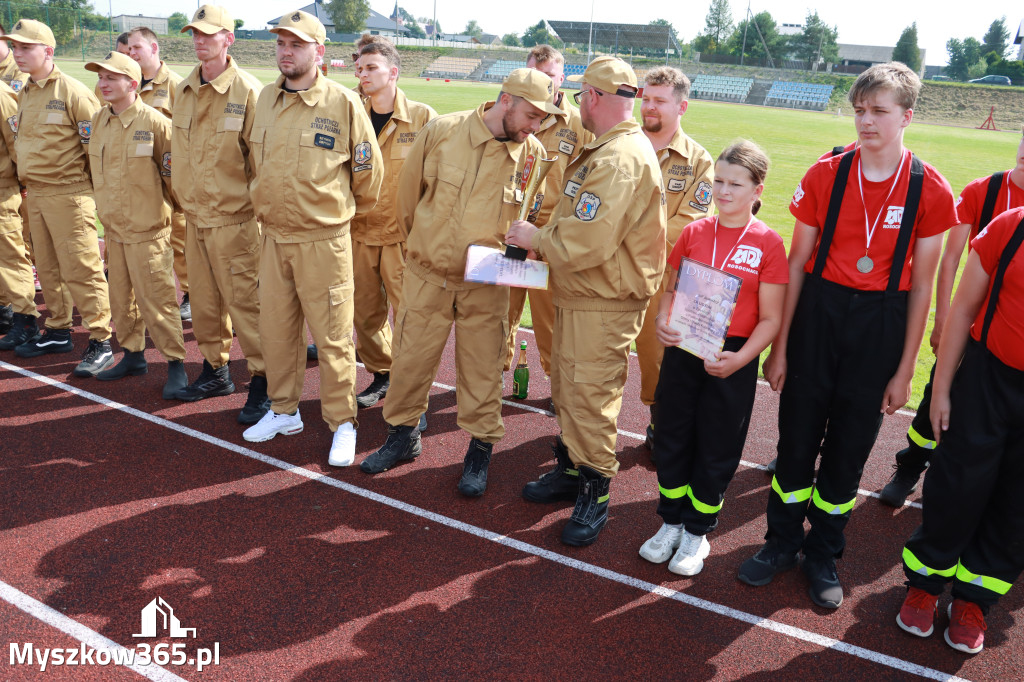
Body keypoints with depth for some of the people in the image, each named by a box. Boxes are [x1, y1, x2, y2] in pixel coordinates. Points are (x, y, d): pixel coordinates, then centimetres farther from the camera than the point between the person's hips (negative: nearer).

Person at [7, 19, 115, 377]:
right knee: (48, 268, 15)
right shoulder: (25, 95, 15)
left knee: (80, 270, -8)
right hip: (36, 195, 8)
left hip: (69, 195, -8)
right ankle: (57, 332, 27)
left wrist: (85, 181, -7)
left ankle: (100, 342, -3)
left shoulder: (72, 91, -10)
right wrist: (28, 175, 19)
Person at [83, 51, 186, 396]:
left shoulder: (154, 122, -13)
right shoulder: (98, 121, 8)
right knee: (121, 297, 14)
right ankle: (133, 355, 29)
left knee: (155, 298, -5)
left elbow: (172, 172, -7)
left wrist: (171, 209, -1)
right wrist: (104, 207, 21)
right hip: (113, 226, 7)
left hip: (147, 229, -7)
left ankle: (176, 364, 6)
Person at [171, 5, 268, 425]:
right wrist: (183, 198, 19)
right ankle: (216, 371, 29)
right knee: (204, 300, 14)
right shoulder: (183, 92, 11)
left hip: (234, 218, -7)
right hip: (195, 217, 7)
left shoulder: (247, 91, -10)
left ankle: (262, 381, 5)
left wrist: (257, 203, -9)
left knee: (243, 300, -5)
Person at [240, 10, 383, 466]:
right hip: (273, 237, 5)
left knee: (332, 336, -1)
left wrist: (349, 211, 13)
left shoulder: (343, 104, -6)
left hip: (323, 240, -5)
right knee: (276, 330, 12)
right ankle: (284, 411, 29)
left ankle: (343, 424, 12)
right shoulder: (265, 99, 9)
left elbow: (368, 169, 3)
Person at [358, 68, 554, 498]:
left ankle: (480, 449, 25)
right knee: (410, 359, 11)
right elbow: (408, 191, 4)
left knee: (482, 370, 7)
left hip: (485, 285, 0)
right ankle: (403, 435, 33)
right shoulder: (442, 131, -10)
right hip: (427, 274, 0)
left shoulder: (531, 153, -6)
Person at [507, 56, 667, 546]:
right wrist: (541, 239, 4)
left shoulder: (619, 161, -22)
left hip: (603, 306, -10)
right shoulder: (606, 150, 13)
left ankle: (595, 491, 17)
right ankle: (570, 469, 36)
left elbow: (586, 244, -29)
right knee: (567, 388, 19)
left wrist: (535, 238, -13)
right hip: (579, 295, 10)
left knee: (589, 395, 1)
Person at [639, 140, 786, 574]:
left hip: (732, 360, -3)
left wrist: (740, 359, -21)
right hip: (682, 349, 3)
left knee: (717, 449, 10)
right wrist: (662, 321, -10)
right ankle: (672, 521, 32)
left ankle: (697, 531, 29)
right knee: (672, 438, 12)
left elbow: (770, 318, -7)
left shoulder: (768, 243, -7)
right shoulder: (693, 232, 3)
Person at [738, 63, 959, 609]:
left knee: (850, 446, 10)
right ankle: (782, 540, 29)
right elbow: (797, 264, 0)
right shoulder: (825, 175, -3)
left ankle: (823, 552, 30)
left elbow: (921, 286, -2)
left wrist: (904, 369, -2)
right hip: (818, 313, 1)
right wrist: (779, 346, -1)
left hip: (880, 325, -1)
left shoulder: (930, 191, -6)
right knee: (798, 435, 7)